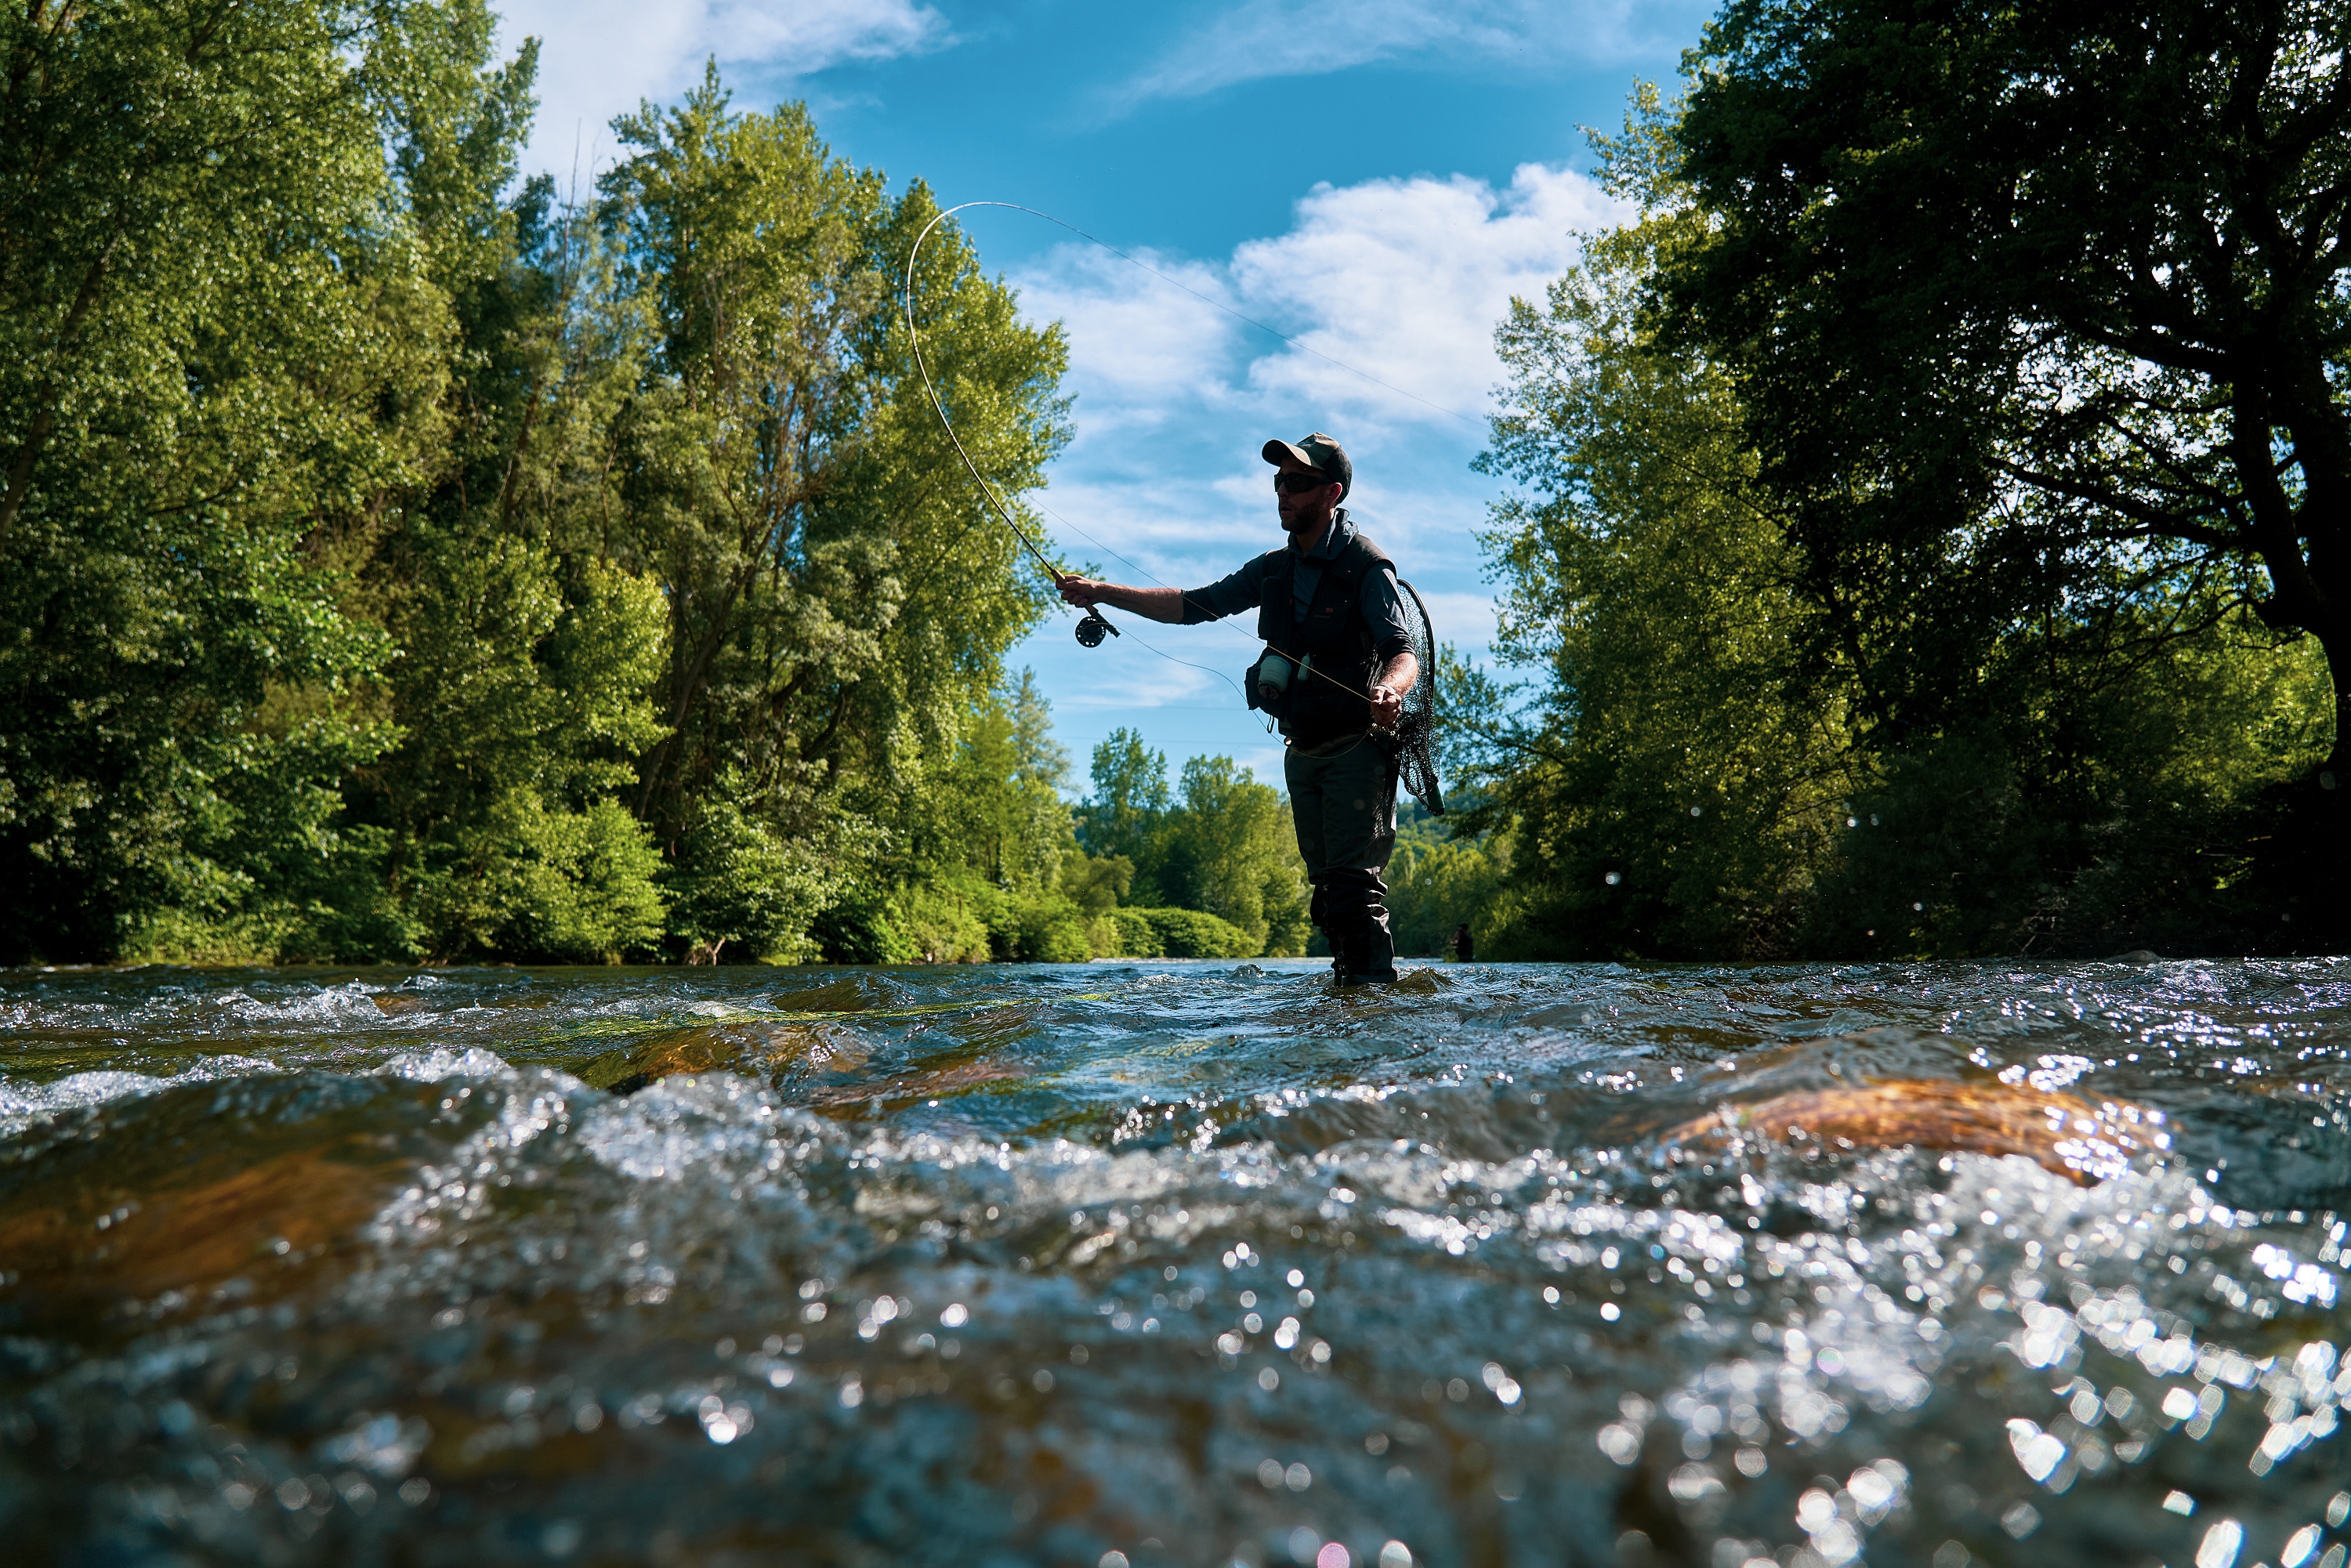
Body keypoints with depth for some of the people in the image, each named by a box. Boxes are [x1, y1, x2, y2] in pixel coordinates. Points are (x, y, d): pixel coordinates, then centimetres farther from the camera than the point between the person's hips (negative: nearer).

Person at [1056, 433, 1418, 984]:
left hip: (1357, 746, -7)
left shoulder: (1366, 566, -10)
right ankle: (1347, 984, 16)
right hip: (1301, 749, 7)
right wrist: (1105, 592, 7)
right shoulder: (1275, 569, 12)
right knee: (1327, 883, 9)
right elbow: (1195, 605, 14)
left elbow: (1403, 652, -20)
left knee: (1353, 881, -15)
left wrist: (1389, 689, -44)